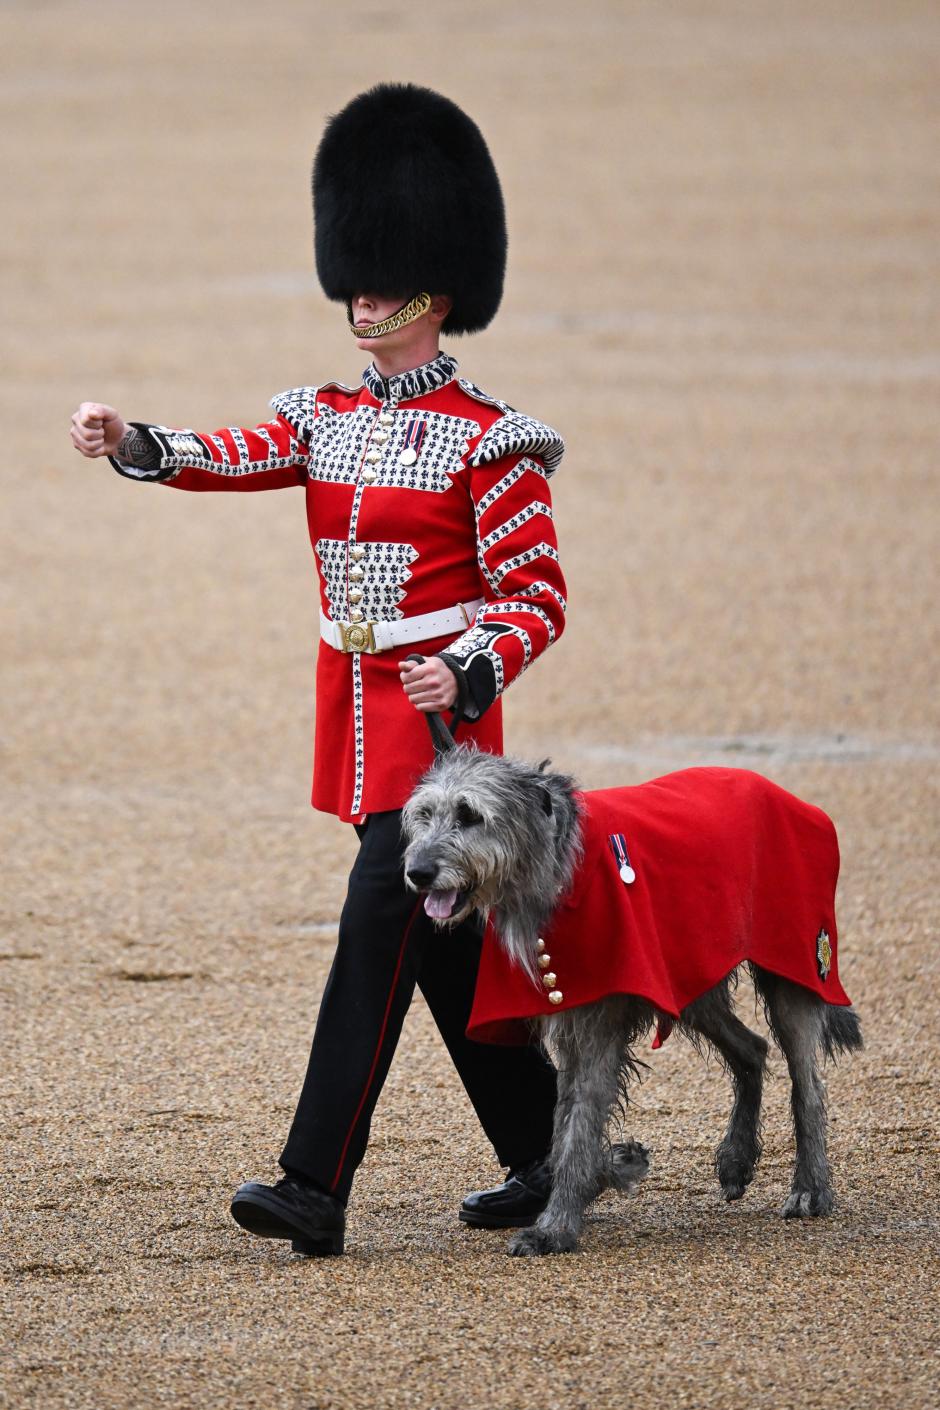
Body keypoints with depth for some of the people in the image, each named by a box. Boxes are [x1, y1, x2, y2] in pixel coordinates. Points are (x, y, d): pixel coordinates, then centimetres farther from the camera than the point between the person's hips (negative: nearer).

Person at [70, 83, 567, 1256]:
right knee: (443, 940, 11)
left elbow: (537, 598, -8)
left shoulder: (488, 442, -7)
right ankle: (545, 1155, 23)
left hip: (440, 710, -7)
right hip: (355, 708, 7)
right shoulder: (324, 419, 11)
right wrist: (129, 442, -27)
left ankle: (316, 1189, -16)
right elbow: (231, 457, -7)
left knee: (379, 924, -13)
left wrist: (468, 676, -26)